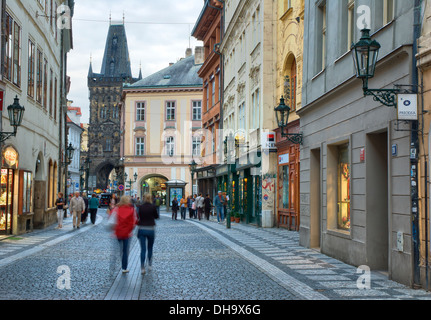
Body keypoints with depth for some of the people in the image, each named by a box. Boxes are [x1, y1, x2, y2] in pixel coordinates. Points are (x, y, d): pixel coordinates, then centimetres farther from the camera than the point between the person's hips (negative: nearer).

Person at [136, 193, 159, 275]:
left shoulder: (141, 207, -3)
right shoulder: (153, 207, -7)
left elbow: (139, 217, 4)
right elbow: (156, 216, 6)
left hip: (141, 229, 0)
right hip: (150, 229, 0)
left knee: (143, 249, 2)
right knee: (150, 248, 19)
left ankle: (142, 267, -8)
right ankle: (149, 265, 25)